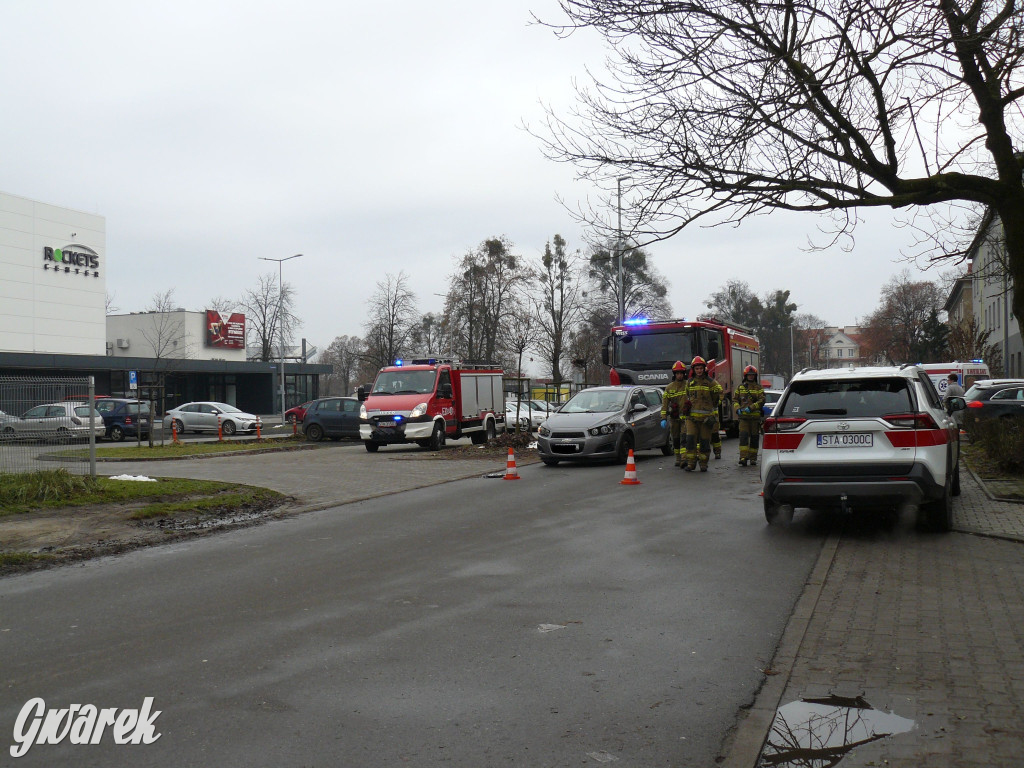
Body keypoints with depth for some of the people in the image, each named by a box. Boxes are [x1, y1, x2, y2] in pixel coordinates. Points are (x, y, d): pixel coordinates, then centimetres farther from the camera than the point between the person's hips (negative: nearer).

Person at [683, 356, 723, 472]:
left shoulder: (710, 382, 2)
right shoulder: (690, 383, 12)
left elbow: (717, 398, 7)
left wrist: (713, 415, 4)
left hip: (706, 417, -2)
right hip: (692, 417, 2)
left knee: (705, 441, 2)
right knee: (690, 439, -8)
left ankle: (704, 464, 12)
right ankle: (691, 463, -3)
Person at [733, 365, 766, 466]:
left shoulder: (758, 387, 5)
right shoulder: (740, 387, 11)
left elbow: (761, 401, -5)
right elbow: (735, 400, 13)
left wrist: (751, 408, -17)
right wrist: (738, 409, -5)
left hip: (755, 416, -1)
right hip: (743, 416, 1)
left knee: (754, 438, 6)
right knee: (743, 437, -11)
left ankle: (753, 458, 15)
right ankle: (743, 458, -16)